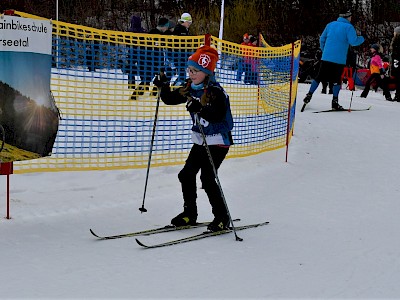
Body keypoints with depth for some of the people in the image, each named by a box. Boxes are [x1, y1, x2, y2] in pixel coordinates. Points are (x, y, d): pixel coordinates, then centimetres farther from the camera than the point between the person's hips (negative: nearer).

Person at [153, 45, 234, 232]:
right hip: (200, 141, 8)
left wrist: (200, 109, -47)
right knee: (186, 175, 6)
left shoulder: (215, 92, -20)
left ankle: (222, 218, 2)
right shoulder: (189, 89, 3)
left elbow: (219, 115, -34)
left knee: (207, 178, -12)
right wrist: (164, 87, -4)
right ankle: (189, 213, 21)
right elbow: (170, 99, 13)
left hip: (218, 141, -8)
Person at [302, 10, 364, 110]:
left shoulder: (330, 25, 12)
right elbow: (353, 42, -14)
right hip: (339, 59, -4)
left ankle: (309, 95, 9)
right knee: (337, 80, 4)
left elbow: (322, 39, 16)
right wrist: (361, 38, 5)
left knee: (319, 77, 12)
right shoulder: (348, 27, -5)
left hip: (326, 57, 4)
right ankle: (335, 102, 3)